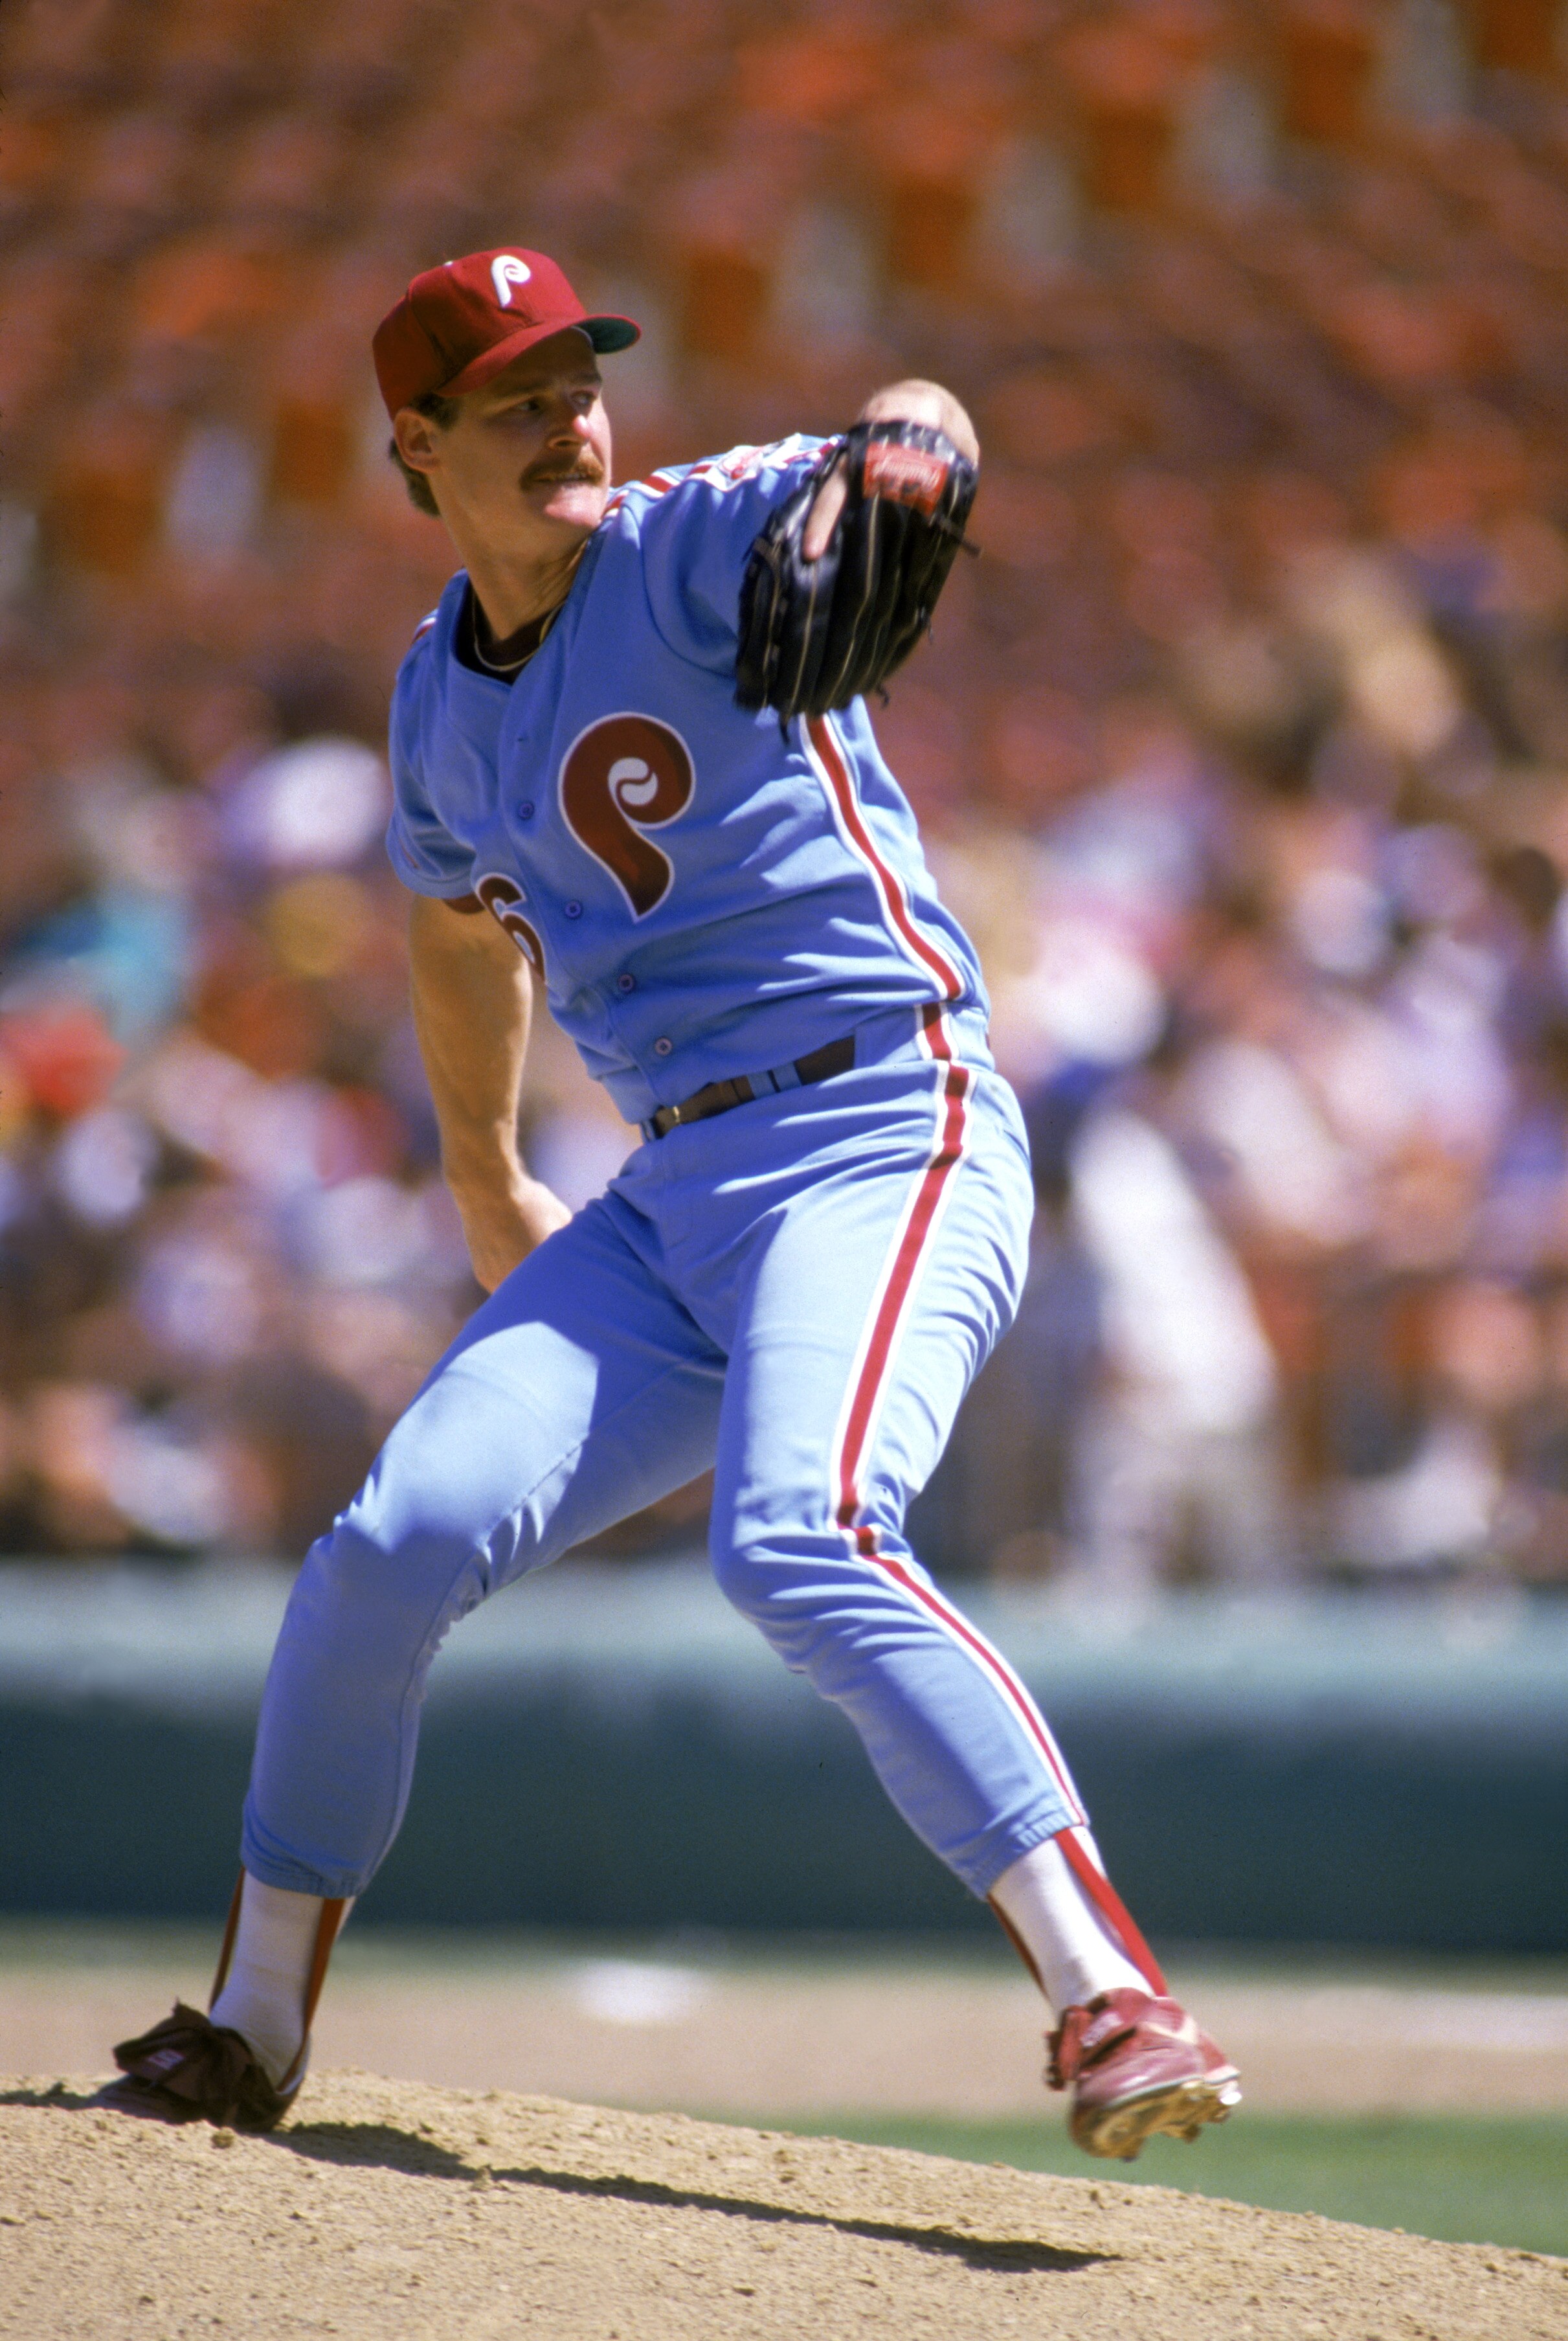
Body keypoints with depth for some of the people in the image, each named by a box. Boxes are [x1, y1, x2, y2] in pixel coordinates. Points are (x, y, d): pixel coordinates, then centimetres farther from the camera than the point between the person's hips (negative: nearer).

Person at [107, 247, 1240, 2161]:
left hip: (887, 1152, -6)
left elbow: (908, 427, -26)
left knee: (798, 1544, -30)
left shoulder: (692, 549, -7)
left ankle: (1113, 2002, -34)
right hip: (674, 1202, 7)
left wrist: (900, 452, -51)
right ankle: (250, 2037, 14)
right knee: (394, 1542, -5)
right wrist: (484, 1191, 42)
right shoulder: (443, 697, 13)